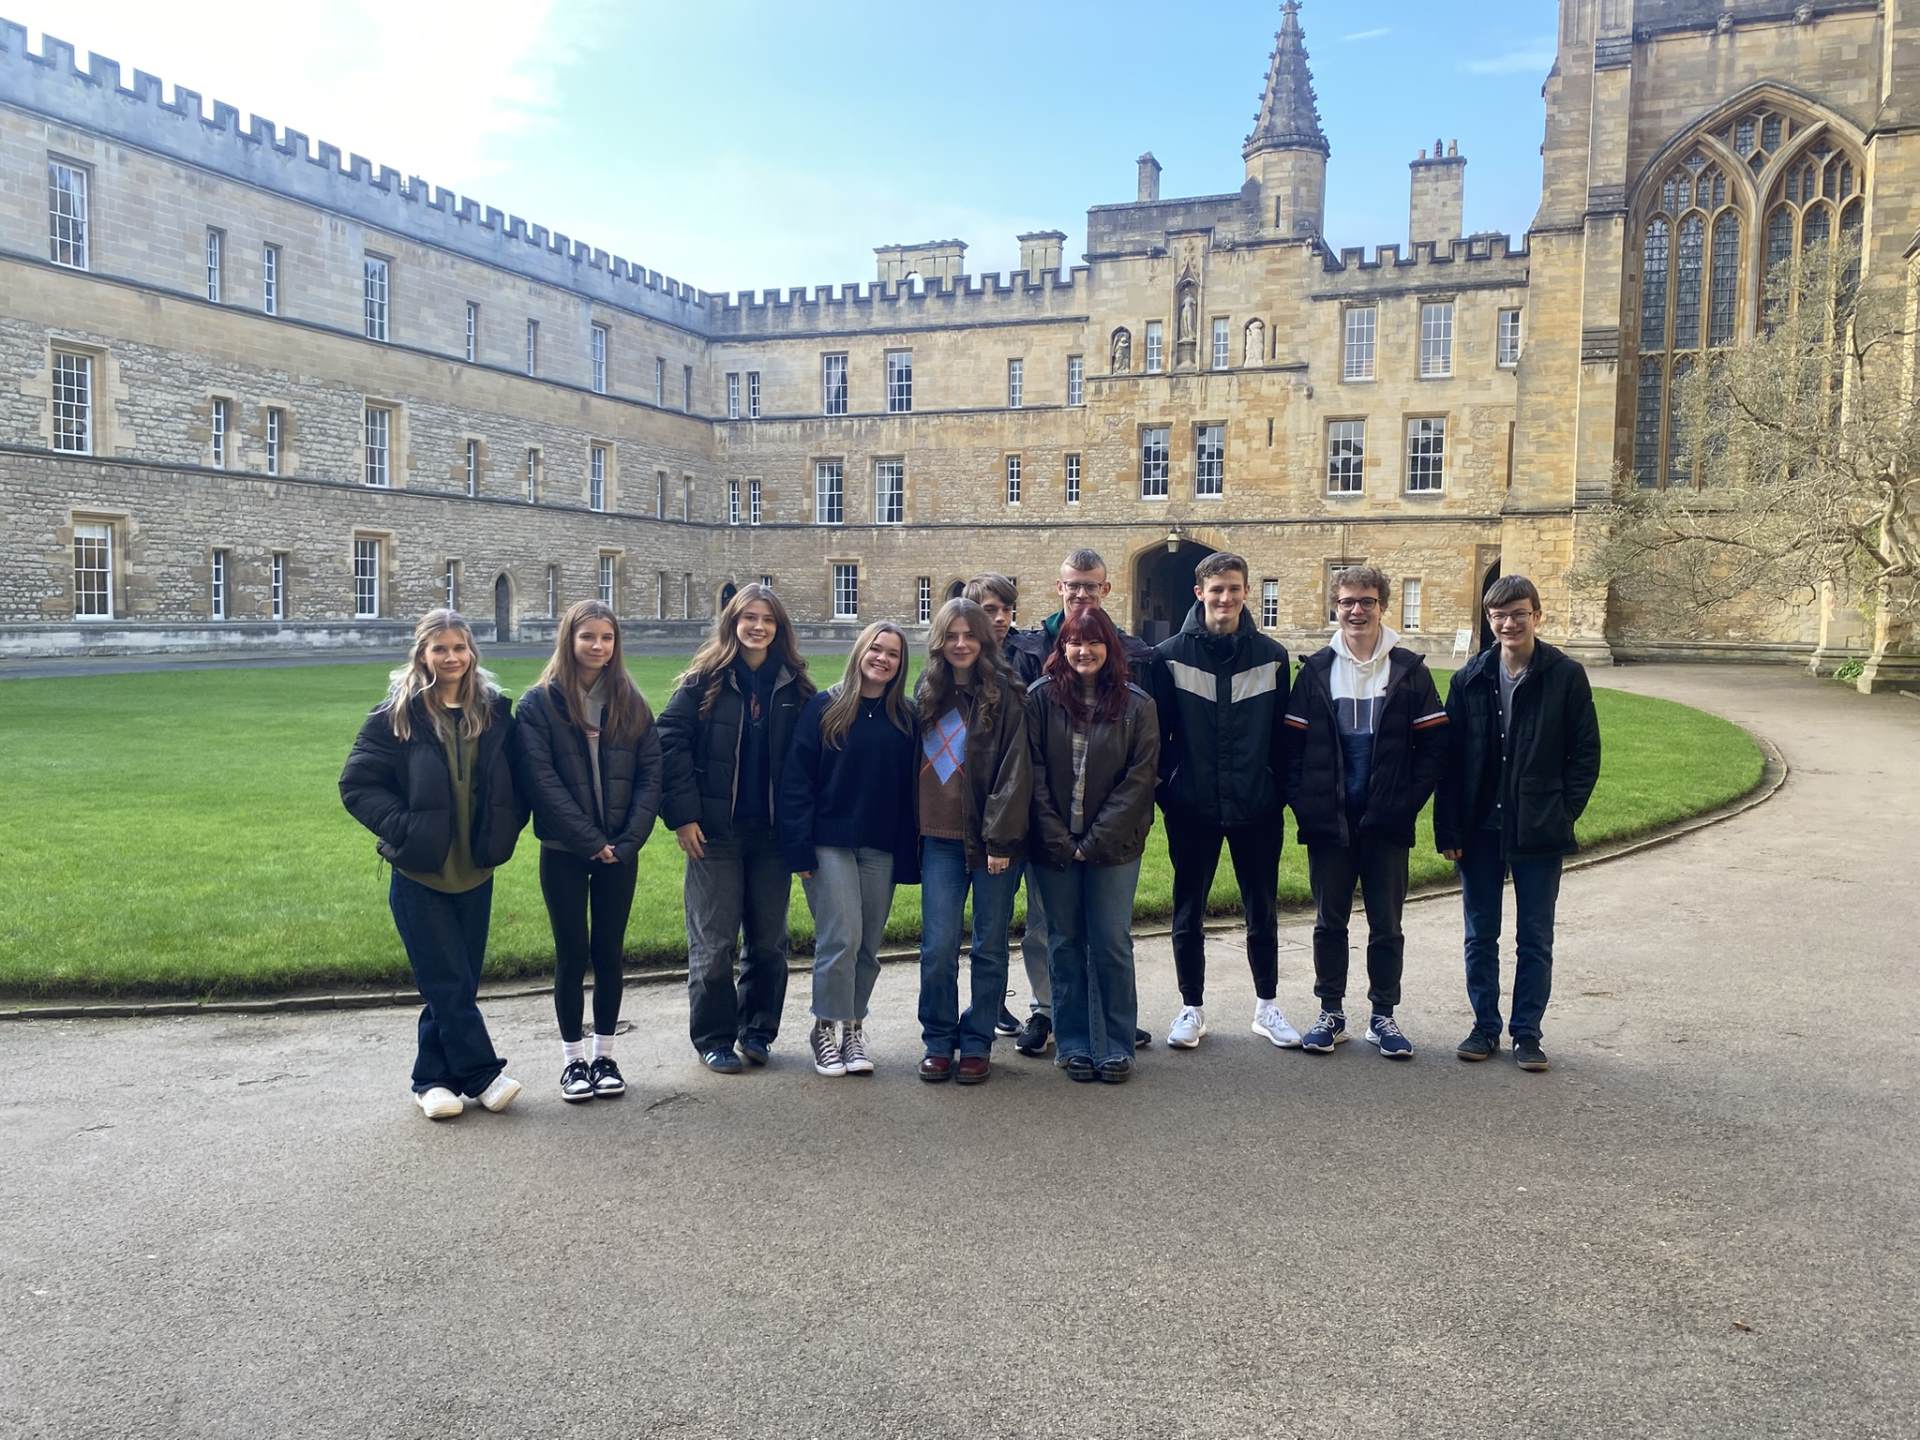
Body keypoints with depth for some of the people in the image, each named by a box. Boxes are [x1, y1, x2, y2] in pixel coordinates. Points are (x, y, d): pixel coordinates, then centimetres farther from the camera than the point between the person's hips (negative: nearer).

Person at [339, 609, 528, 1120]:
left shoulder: (494, 710, 4)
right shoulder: (396, 715, -7)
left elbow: (515, 779, 14)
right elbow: (357, 785, -5)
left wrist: (505, 830, 1)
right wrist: (402, 828, -14)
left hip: (474, 869, 4)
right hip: (419, 871, -4)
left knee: (459, 982, 9)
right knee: (448, 983, -3)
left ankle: (434, 1079, 22)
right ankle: (483, 1074, 7)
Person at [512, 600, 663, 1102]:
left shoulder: (630, 704, 5)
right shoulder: (539, 704, -5)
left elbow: (651, 774, 1)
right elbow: (542, 782, -11)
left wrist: (628, 841, -10)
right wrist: (592, 841, -15)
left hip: (620, 852, 3)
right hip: (564, 852, -2)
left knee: (609, 951, 9)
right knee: (572, 954, 4)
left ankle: (604, 1055, 21)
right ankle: (574, 1059, 17)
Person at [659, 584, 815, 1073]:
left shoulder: (794, 686, 5)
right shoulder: (704, 680, -3)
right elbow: (670, 742, -7)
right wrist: (683, 815, -13)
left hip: (772, 833, 3)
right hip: (715, 832, -3)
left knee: (769, 941, 10)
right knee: (715, 943, 3)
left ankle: (757, 1030, 27)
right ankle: (714, 1039, 17)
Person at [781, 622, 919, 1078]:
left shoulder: (907, 717, 7)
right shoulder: (823, 708, -3)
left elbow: (914, 786, 8)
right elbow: (796, 779, -6)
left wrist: (911, 847, 1)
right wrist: (800, 847, -12)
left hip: (882, 848, 3)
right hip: (830, 843, -3)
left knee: (868, 943, 8)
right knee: (841, 937, -9)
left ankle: (853, 1028, 22)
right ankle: (828, 1029, 7)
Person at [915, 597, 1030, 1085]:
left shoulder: (1004, 695, -4)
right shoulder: (927, 696, 12)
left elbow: (1014, 771, -9)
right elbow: (915, 765, 15)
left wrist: (1002, 837, -14)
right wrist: (914, 832, 9)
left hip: (992, 839, -3)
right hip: (940, 838, 3)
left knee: (990, 946, 6)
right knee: (938, 945, 0)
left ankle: (977, 1044, 17)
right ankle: (938, 1042, 14)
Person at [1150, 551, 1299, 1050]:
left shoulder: (1272, 655, 2)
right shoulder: (1171, 655, -3)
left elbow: (1282, 733, 4)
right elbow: (1157, 731, -1)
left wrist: (1281, 793, 2)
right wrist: (1165, 791, -5)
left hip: (1257, 808, 1)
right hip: (1192, 808, -1)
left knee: (1262, 911, 12)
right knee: (1188, 912, 9)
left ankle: (1267, 1005, 27)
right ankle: (1191, 1008, 23)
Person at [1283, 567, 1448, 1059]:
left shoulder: (1409, 669, 1)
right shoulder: (1316, 669, 3)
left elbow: (1434, 744, 0)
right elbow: (1292, 745, 2)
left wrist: (1407, 802, -8)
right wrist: (1303, 805, -7)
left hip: (1387, 825, 0)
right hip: (1328, 823, 1)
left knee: (1386, 926, 7)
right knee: (1329, 922, 9)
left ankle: (1383, 1017, 20)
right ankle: (1331, 1014, 21)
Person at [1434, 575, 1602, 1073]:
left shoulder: (1566, 676, -4)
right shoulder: (1470, 679, 2)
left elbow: (1585, 753, 0)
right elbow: (1449, 756, 2)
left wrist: (1563, 813, -8)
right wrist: (1448, 828, -2)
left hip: (1539, 832, -2)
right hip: (1479, 829, 2)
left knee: (1535, 939, 7)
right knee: (1480, 936, 10)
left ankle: (1526, 1033, 18)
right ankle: (1485, 1027, 23)